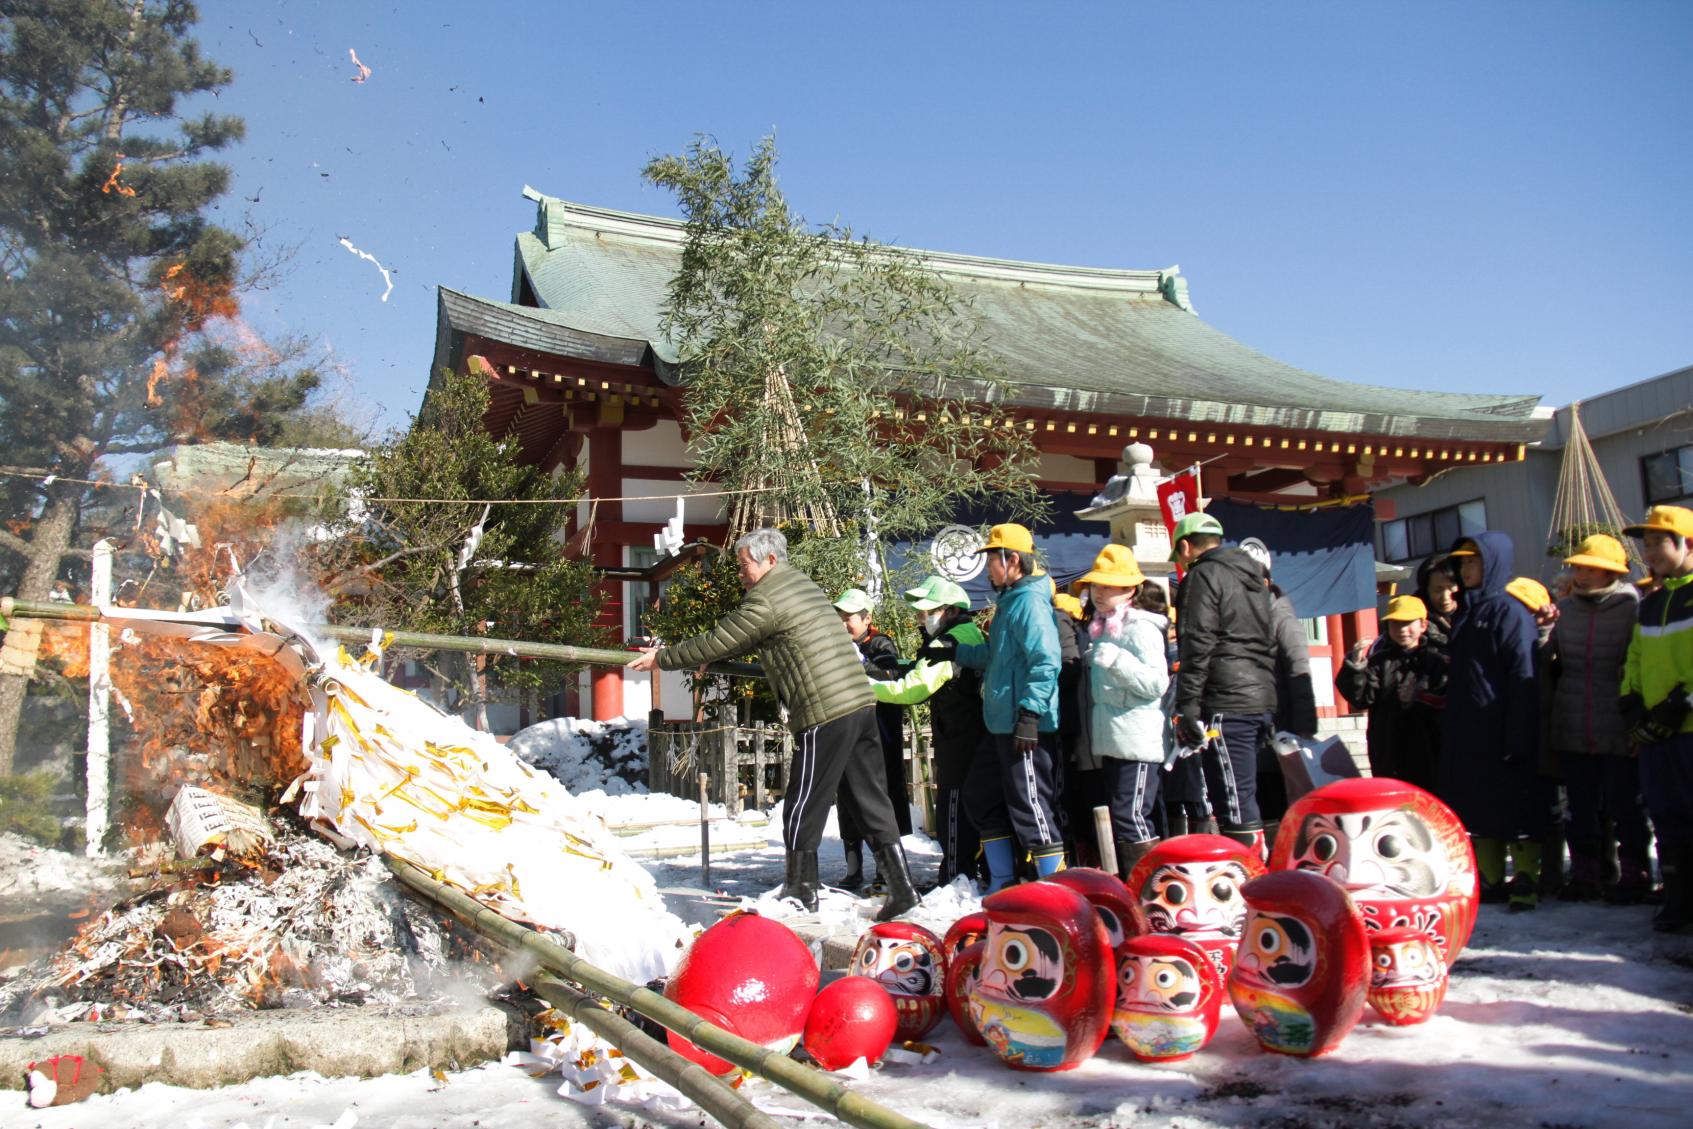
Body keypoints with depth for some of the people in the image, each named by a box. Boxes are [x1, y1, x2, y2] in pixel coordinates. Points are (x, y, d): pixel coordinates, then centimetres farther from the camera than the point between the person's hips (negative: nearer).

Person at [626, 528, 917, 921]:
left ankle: (801, 892, 15)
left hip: (825, 715, -9)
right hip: (861, 703, 9)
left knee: (803, 808, 5)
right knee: (873, 802, 10)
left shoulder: (766, 601, -9)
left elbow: (716, 643, -4)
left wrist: (661, 659, 8)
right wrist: (703, 657, 30)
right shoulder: (804, 584, 21)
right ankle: (901, 888, 10)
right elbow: (747, 639, 30)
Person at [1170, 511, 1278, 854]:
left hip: (1227, 704, -9)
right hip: (1262, 699, 9)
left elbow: (1198, 645, -13)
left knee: (1235, 806, -9)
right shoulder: (1252, 577, 23)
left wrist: (1187, 706, -14)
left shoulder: (1204, 575, -4)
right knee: (1242, 800, 14)